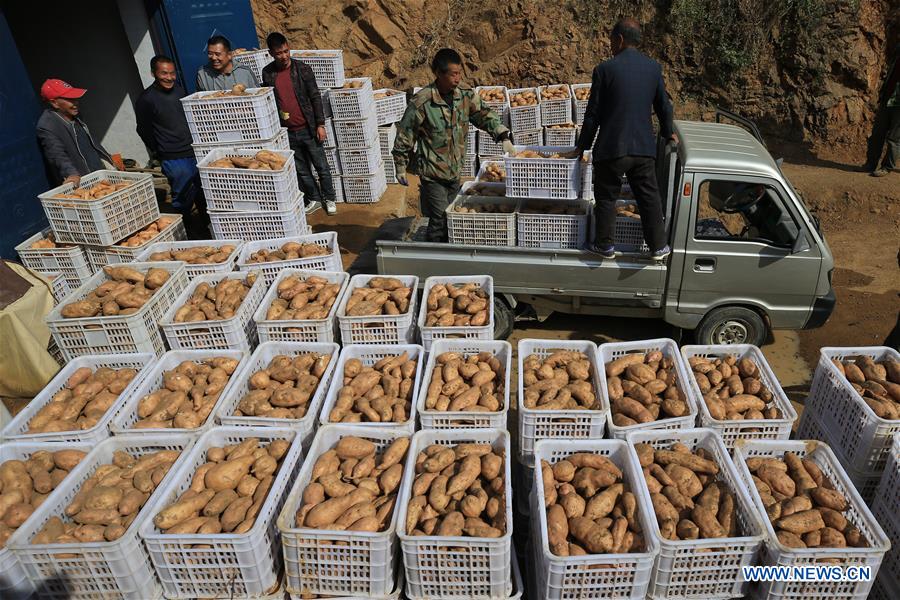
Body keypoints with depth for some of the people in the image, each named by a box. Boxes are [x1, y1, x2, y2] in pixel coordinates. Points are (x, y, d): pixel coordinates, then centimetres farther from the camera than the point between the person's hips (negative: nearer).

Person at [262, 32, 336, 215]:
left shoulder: (302, 68, -7)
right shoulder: (267, 73, 1)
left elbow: (315, 97, -5)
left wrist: (320, 124, -8)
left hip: (308, 129, -3)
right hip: (288, 132, 3)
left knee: (321, 166, 6)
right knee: (302, 169, 13)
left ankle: (329, 199, 22)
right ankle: (314, 199, 29)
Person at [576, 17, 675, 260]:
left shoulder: (605, 69, -7)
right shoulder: (653, 67, 6)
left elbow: (593, 114, -5)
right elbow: (664, 105, 14)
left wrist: (582, 146, 5)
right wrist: (668, 132, 32)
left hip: (611, 148, -3)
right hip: (644, 148, 4)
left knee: (606, 197, 11)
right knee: (649, 197, 12)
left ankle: (605, 245, 20)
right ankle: (658, 246, 17)